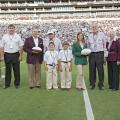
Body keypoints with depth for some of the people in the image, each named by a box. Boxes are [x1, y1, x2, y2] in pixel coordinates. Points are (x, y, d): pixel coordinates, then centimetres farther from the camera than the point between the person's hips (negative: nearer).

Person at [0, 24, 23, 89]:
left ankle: (17, 83, 18)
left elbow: (21, 47, 2)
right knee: (7, 70, 7)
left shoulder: (17, 36, 3)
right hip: (7, 55, 1)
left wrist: (20, 56, -5)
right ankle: (7, 84, 17)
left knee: (16, 70, 5)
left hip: (15, 54, -1)